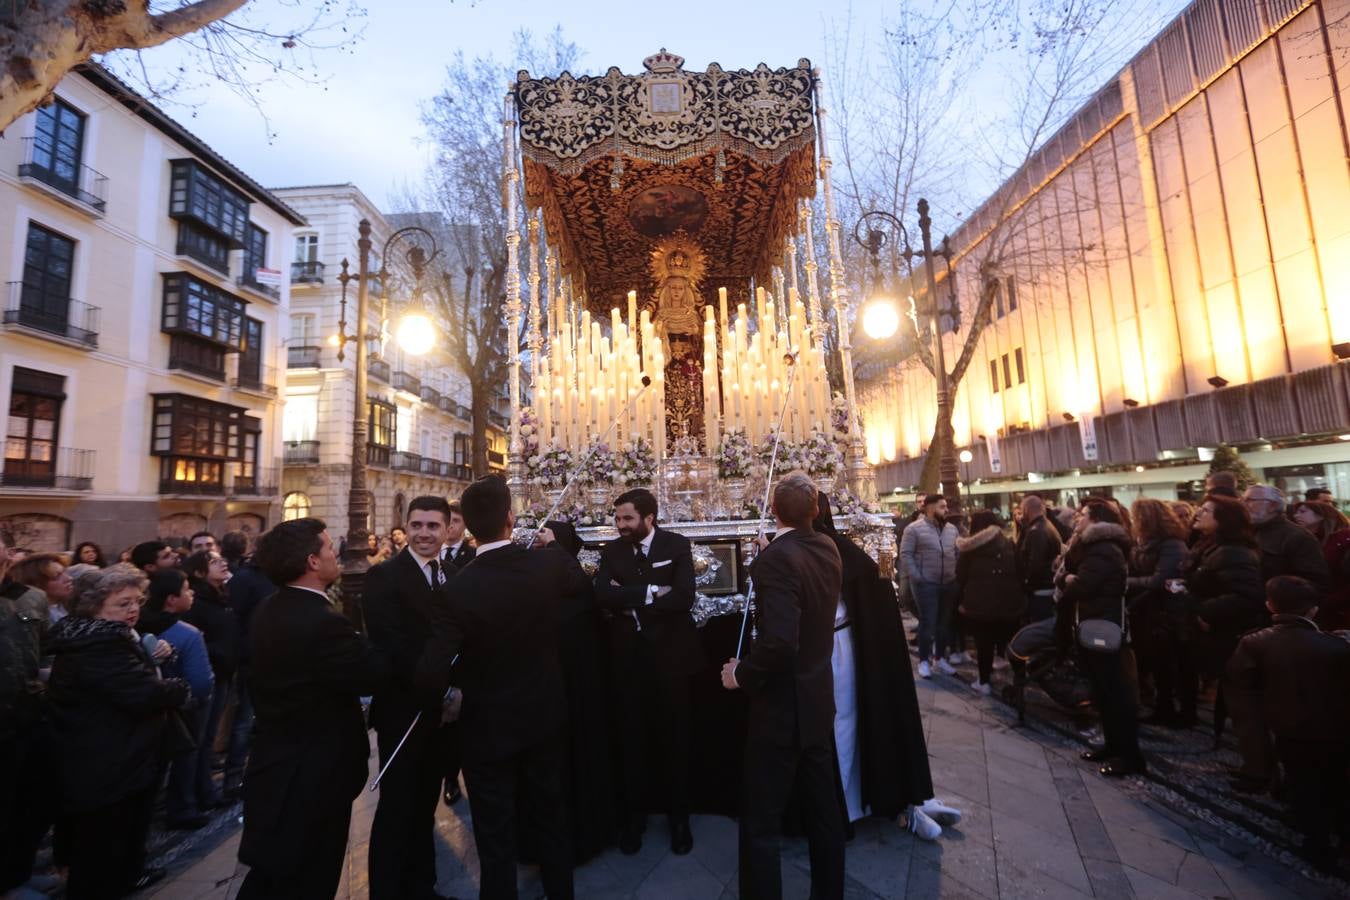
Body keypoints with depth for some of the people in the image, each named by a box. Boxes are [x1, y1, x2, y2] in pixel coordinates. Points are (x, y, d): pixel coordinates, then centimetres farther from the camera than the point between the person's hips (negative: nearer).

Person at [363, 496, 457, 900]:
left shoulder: (453, 576, 5)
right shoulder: (383, 576, -13)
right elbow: (390, 646, -22)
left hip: (440, 709, 6)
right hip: (404, 709, -6)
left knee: (425, 806, 19)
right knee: (396, 810, 6)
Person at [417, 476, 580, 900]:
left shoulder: (458, 589, -26)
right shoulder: (550, 562, -17)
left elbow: (431, 675, -27)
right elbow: (580, 581, 7)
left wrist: (455, 679, -5)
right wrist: (554, 545, 22)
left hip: (488, 725, -4)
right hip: (544, 714, 4)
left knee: (496, 837, 16)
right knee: (550, 817, 25)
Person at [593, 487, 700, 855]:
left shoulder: (677, 545, -8)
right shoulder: (612, 551, 0)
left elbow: (684, 597, -20)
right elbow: (601, 595, -16)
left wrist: (630, 603, -17)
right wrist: (649, 592, -24)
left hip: (670, 654, -2)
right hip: (628, 657, 2)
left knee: (675, 738, 12)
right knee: (631, 738, 14)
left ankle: (679, 817, 32)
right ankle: (633, 815, 34)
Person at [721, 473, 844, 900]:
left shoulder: (776, 557, -25)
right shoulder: (827, 549, 0)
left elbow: (779, 641, -34)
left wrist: (741, 675, -18)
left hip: (782, 704, -8)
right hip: (817, 697, 8)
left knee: (760, 825, 6)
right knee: (823, 810, 22)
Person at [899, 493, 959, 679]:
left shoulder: (952, 529, 10)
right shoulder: (915, 529, -9)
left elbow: (958, 552, 16)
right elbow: (906, 554, -11)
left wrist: (957, 573, 6)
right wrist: (916, 577, -16)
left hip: (949, 583, 6)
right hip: (926, 584, -5)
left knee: (945, 623, 13)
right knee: (927, 623, -1)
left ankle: (941, 658, 26)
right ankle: (924, 661, 11)